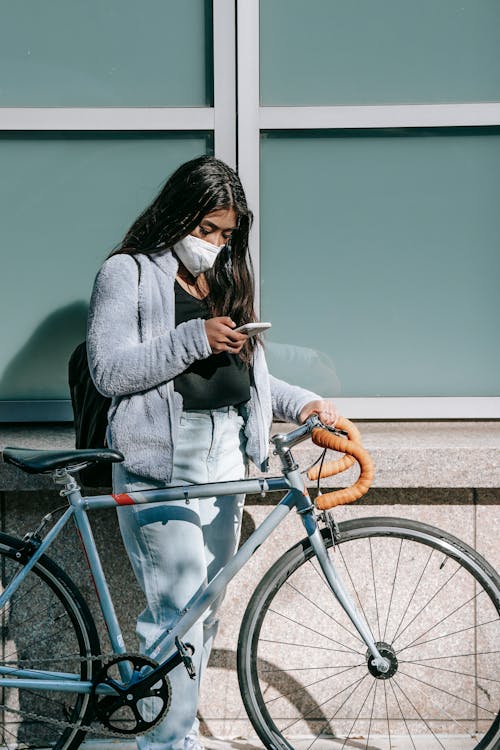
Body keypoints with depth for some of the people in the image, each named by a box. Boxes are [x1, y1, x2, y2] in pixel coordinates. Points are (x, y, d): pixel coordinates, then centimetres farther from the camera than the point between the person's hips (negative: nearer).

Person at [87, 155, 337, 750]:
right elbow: (108, 371, -11)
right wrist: (194, 339, -19)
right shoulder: (127, 273, -1)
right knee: (179, 611, -9)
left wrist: (301, 402, 5)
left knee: (206, 607, 10)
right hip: (161, 457, -6)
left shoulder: (225, 281, 20)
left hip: (225, 453, 7)